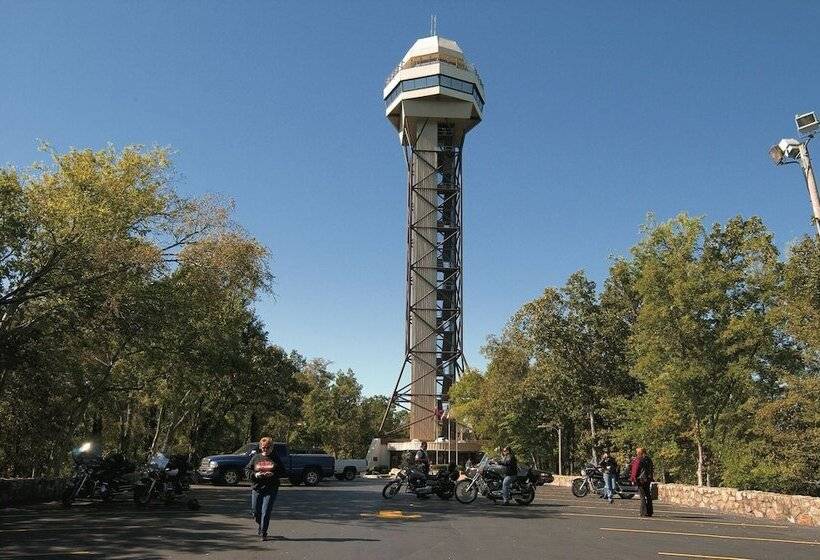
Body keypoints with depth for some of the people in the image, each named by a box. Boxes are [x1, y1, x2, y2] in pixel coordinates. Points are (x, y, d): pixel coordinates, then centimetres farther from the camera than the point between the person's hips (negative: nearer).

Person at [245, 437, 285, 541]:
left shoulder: (275, 458, 4)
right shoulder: (256, 457, 6)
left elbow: (282, 471, 4)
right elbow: (247, 470, 8)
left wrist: (273, 474, -14)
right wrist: (255, 475, -11)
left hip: (271, 489, -2)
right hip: (257, 488, 2)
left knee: (266, 512, -8)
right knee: (256, 511, 10)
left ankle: (263, 533, 3)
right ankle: (261, 526, 40)